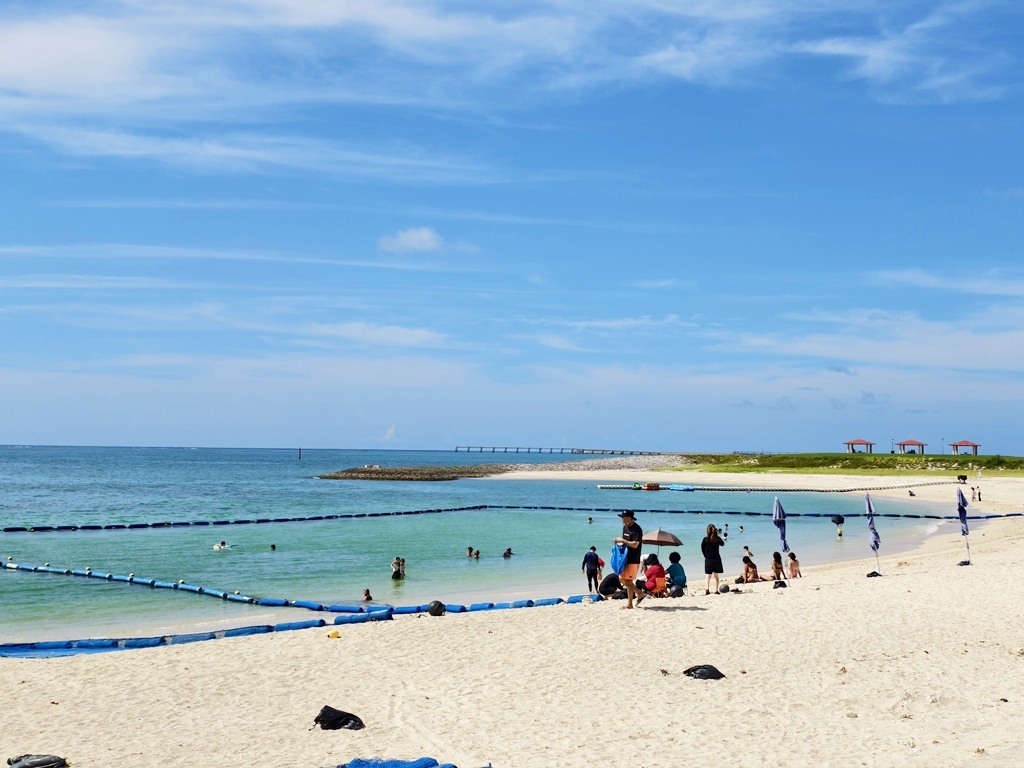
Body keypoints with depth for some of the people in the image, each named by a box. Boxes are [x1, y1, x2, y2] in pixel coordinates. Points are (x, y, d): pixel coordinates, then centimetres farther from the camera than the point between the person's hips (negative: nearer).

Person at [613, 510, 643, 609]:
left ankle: (629, 603, 4)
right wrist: (618, 541, 2)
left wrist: (622, 540, -18)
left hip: (633, 560, -9)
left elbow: (635, 544, -23)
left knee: (628, 580, -6)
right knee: (622, 579, 11)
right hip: (625, 558, 9)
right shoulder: (625, 527, 11)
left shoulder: (637, 529, -17)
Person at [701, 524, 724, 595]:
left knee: (707, 576, -2)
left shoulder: (705, 539, -9)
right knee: (716, 576, 14)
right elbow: (722, 544, 18)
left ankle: (707, 589, -22)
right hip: (717, 559, 2)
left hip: (708, 559, -2)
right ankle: (716, 590, 16)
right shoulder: (718, 538, -4)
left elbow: (702, 549, -4)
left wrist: (706, 556, 8)